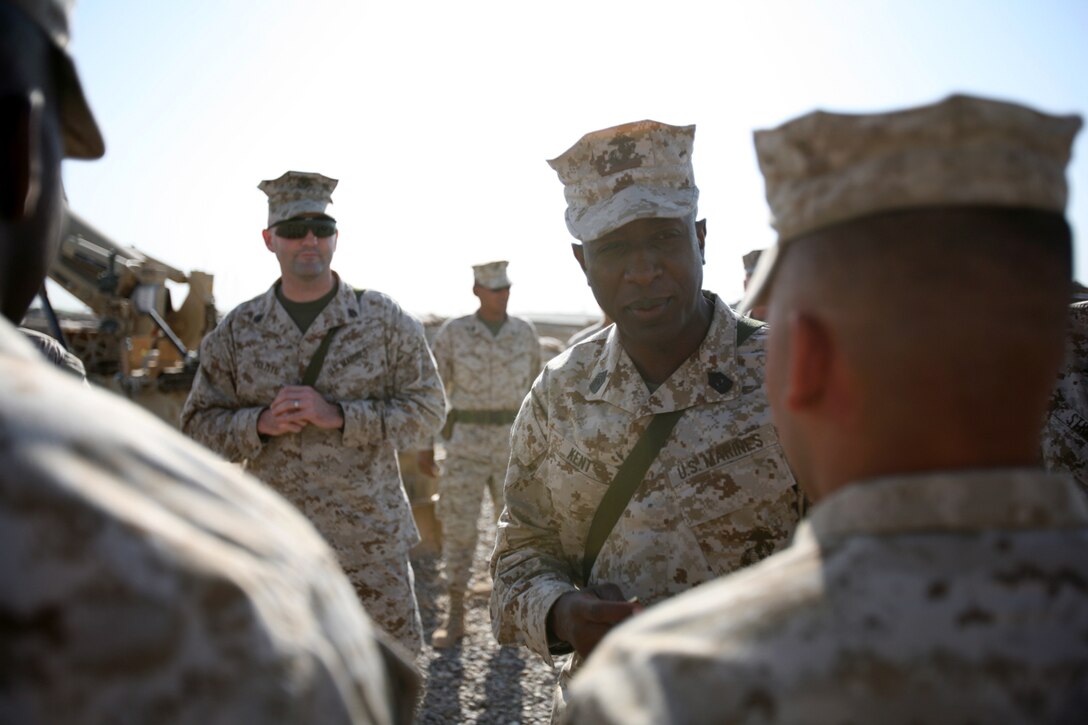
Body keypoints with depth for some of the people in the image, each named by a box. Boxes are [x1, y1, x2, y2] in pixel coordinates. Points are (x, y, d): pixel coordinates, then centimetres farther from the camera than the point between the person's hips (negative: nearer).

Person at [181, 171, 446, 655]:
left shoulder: (384, 319, -1)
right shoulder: (237, 330, 4)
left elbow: (426, 408, -4)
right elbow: (198, 422, 7)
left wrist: (339, 415, -16)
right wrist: (261, 423, -14)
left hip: (370, 541, -1)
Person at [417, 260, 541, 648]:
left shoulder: (526, 332, 3)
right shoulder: (452, 333, -4)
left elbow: (534, 388, 12)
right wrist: (426, 445, -2)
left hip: (514, 441, 2)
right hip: (467, 442, -1)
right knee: (458, 527, 0)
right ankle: (455, 616, 11)